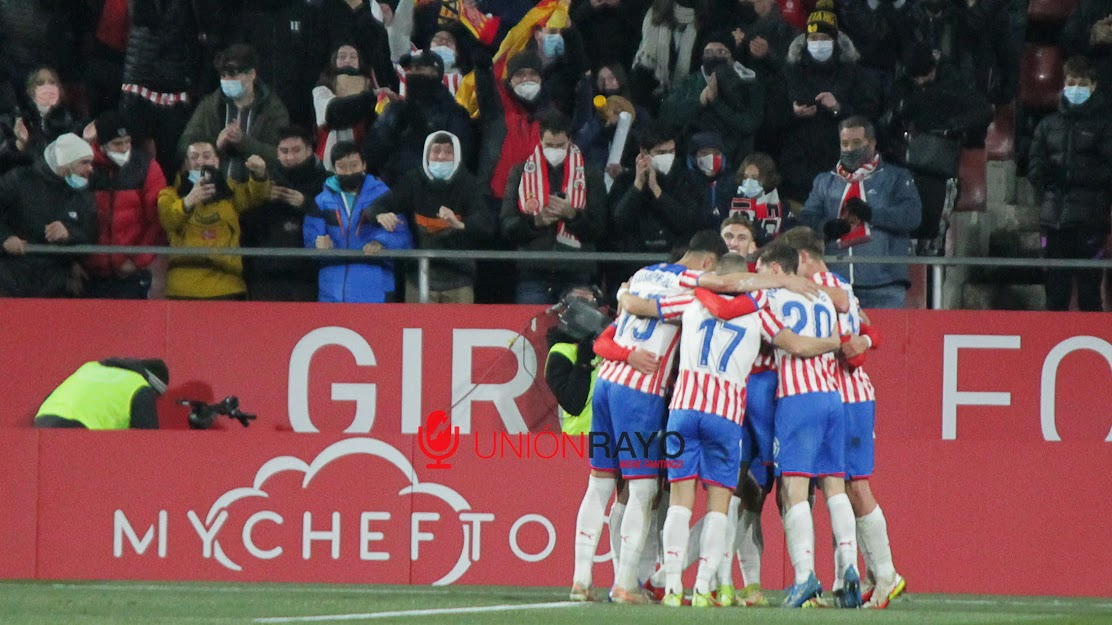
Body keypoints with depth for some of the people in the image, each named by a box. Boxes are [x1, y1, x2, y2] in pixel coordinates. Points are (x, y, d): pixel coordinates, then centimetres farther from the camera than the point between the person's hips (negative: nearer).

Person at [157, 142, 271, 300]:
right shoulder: (173, 193, 9)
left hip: (226, 287, 1)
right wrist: (188, 201, -35)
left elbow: (253, 197, -4)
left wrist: (259, 175, -27)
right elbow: (167, 219, -13)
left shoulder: (230, 190, 16)